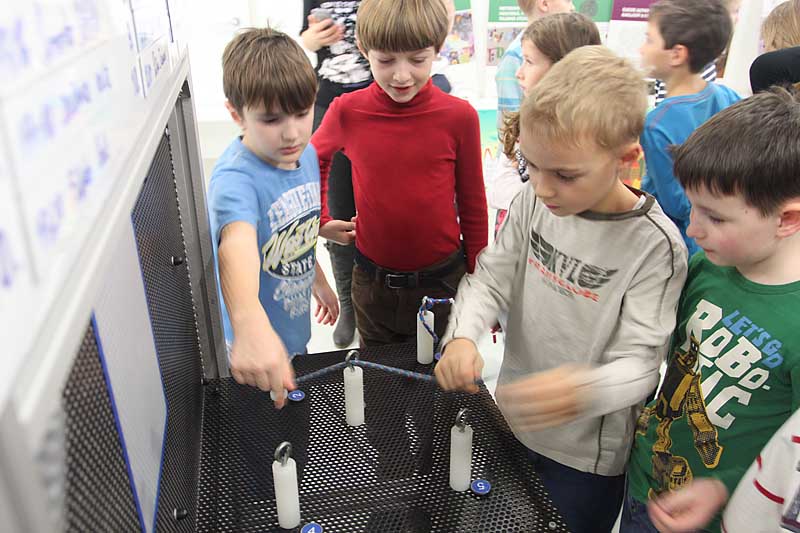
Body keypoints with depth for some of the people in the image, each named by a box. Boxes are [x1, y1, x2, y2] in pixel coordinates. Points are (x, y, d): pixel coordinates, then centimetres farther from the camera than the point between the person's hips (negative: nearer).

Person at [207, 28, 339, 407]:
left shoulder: (306, 154, -6)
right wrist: (250, 324, -70)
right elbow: (236, 243, -53)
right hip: (256, 341, -7)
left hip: (295, 325, 7)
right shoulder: (235, 177, -32)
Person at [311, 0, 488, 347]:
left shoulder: (459, 116, -12)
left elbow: (473, 204, -2)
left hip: (442, 280, -1)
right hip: (372, 282, 2)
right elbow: (313, 160, 13)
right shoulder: (347, 111, -10)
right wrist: (319, 220, 6)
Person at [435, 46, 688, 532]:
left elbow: (638, 364, -24)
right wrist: (464, 336, -26)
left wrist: (582, 391, -46)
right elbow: (492, 278, -5)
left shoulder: (654, 244, -23)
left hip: (587, 454, -4)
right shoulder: (533, 202, -9)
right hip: (513, 422, 5)